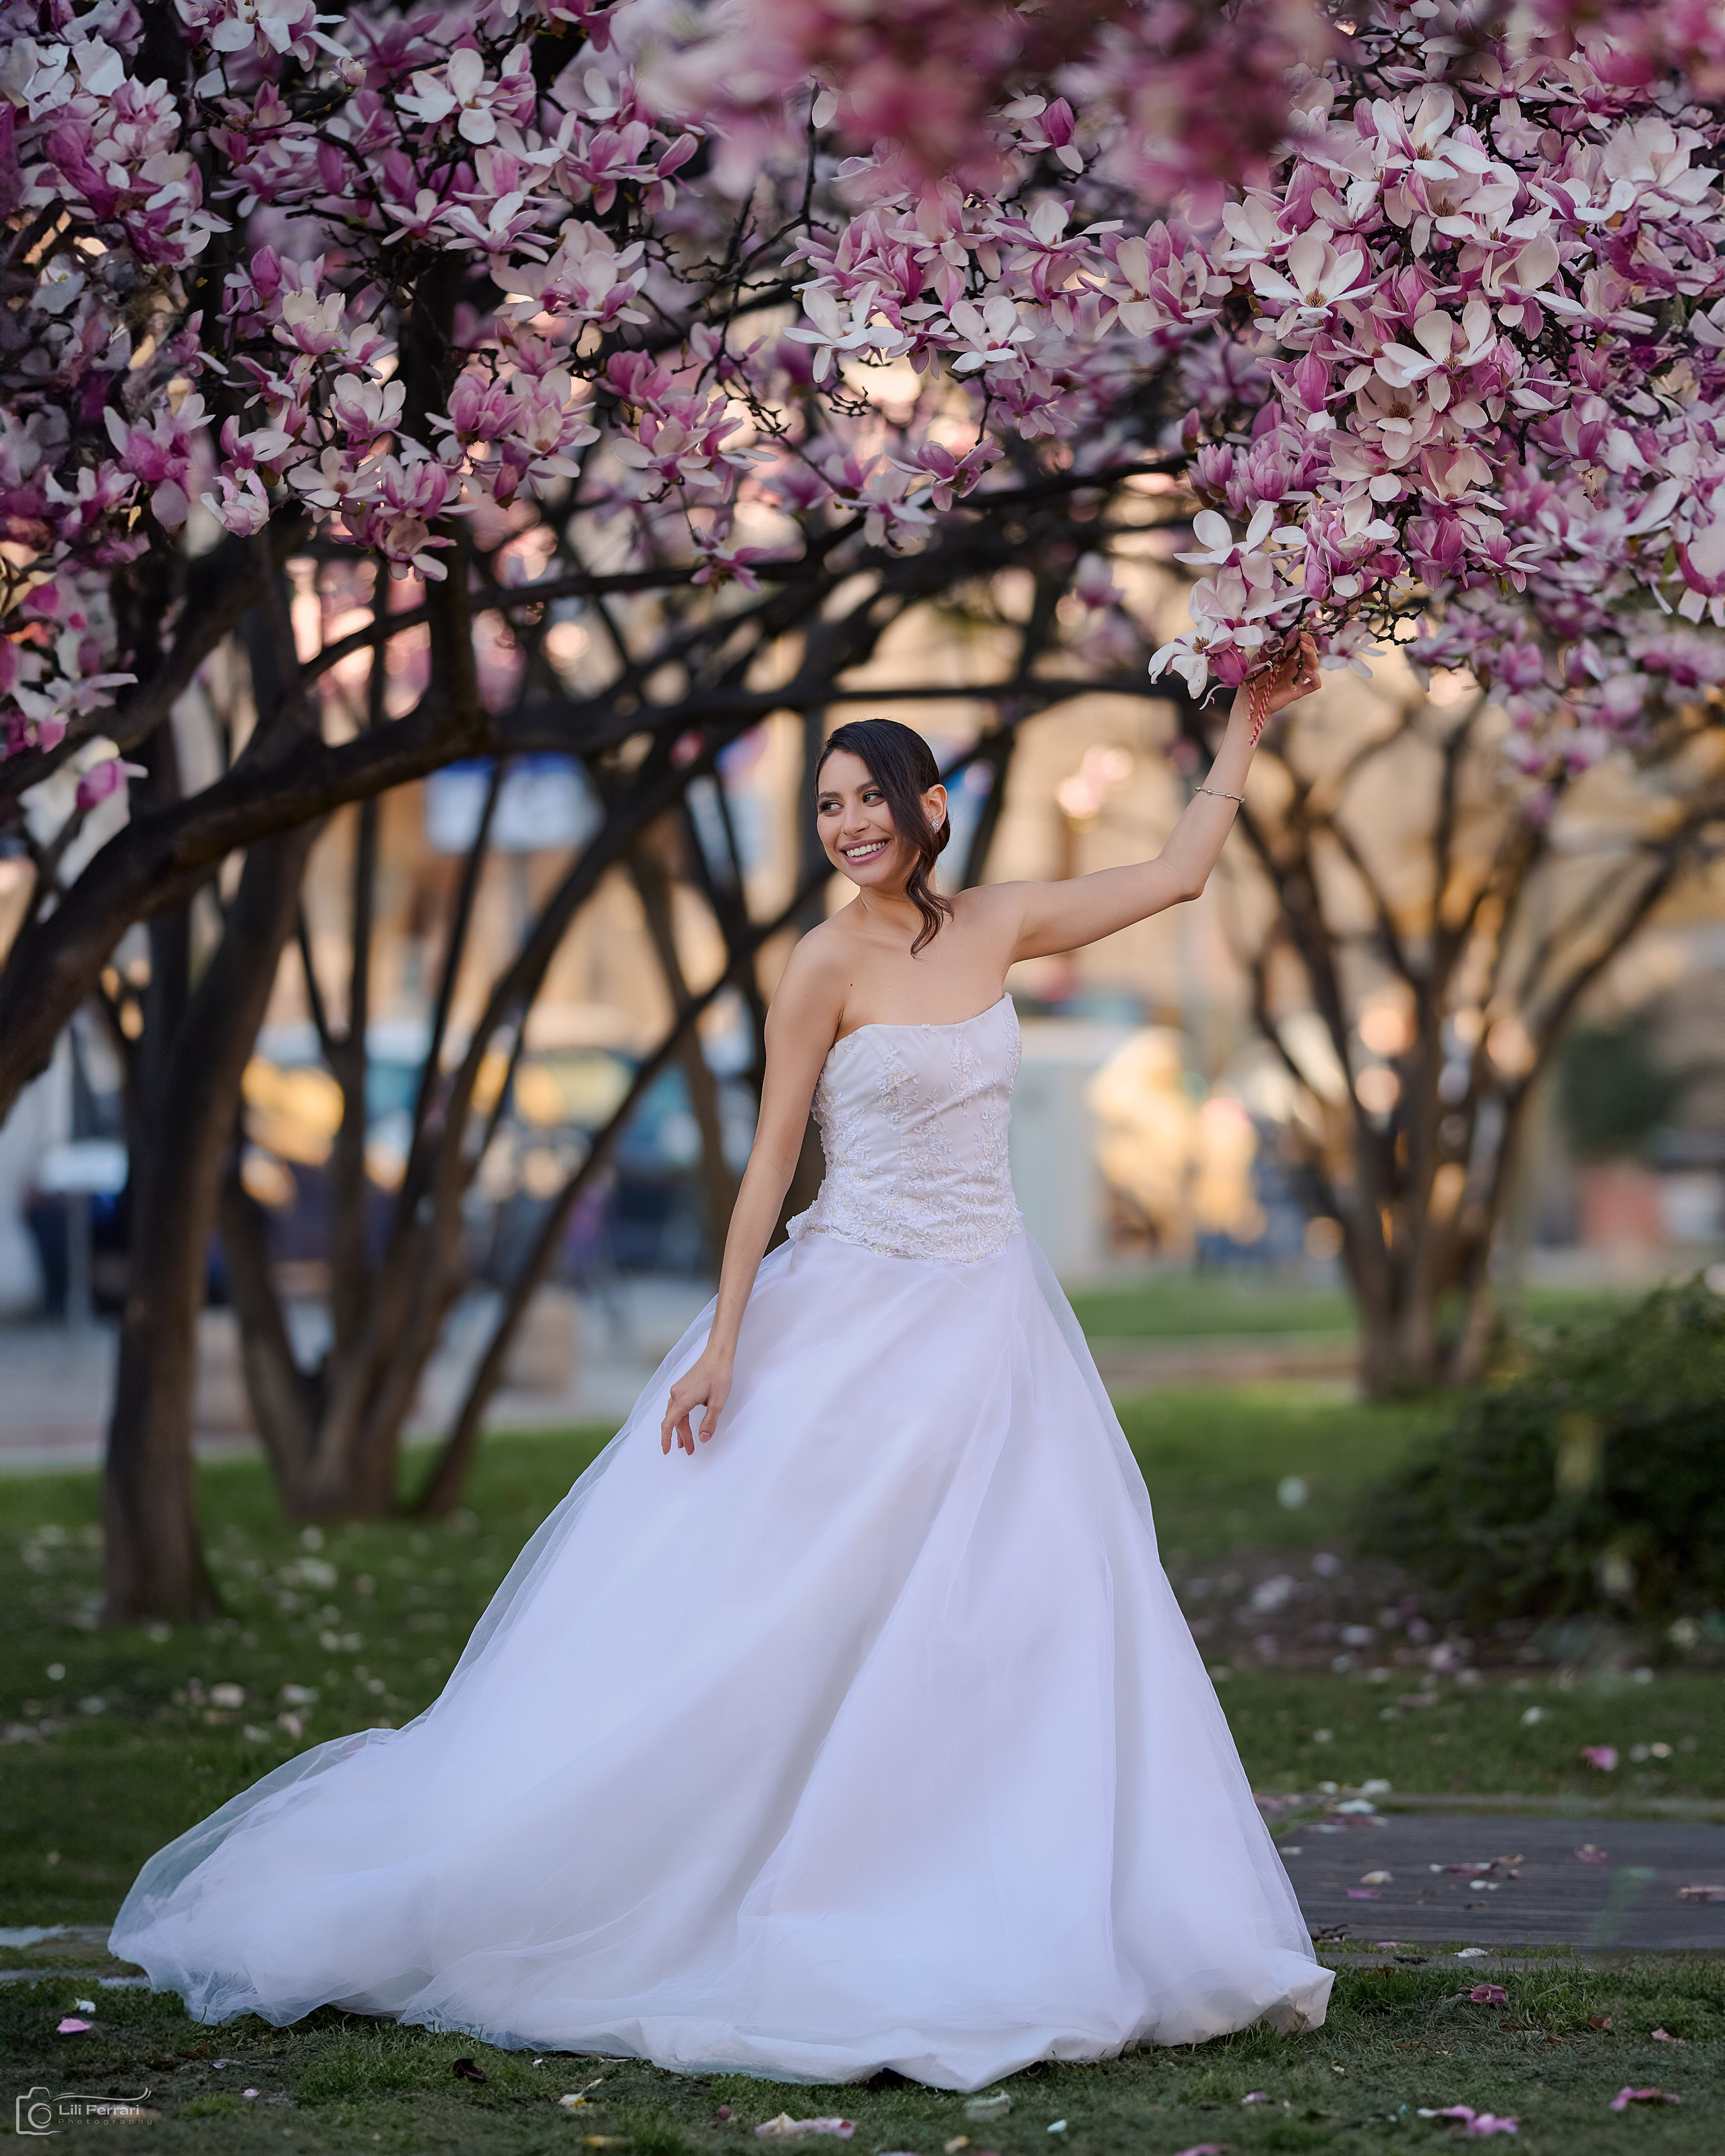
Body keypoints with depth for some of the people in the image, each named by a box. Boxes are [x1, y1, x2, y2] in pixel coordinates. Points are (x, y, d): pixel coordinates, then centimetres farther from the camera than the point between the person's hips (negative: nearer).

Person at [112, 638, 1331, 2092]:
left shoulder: (1001, 926, 5)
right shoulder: (829, 963, -9)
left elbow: (1180, 872, 13)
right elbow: (773, 1157, -8)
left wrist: (1246, 725, 10)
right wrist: (723, 1342, -12)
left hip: (994, 1326, 5)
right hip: (856, 1320, -5)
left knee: (1034, 1629, 2)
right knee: (767, 1625, -4)